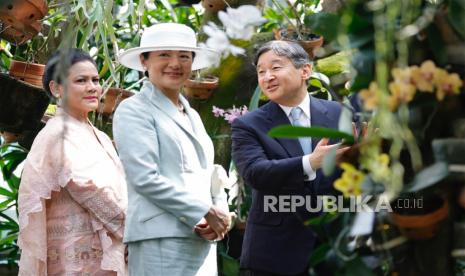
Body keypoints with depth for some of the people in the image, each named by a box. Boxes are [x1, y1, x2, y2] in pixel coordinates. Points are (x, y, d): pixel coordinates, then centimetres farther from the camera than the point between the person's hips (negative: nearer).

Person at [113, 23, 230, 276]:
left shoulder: (192, 116, 21)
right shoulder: (134, 110, -3)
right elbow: (145, 178, -13)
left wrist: (220, 211, -1)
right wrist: (205, 214, -12)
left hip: (203, 239, 7)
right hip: (162, 239, -7)